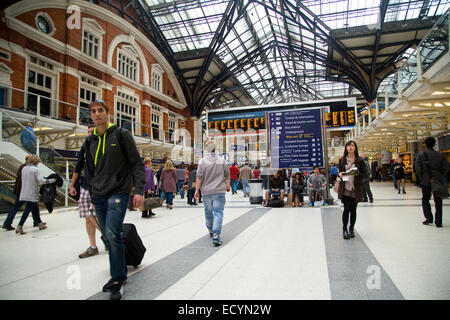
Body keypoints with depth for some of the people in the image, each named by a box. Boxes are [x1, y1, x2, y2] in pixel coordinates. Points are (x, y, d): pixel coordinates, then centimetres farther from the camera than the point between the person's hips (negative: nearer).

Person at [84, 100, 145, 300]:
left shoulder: (121, 134, -1)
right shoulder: (90, 141, 15)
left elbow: (137, 163, -5)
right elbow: (90, 171, 22)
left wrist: (139, 190, -13)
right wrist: (92, 195, 19)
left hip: (119, 192, -6)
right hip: (99, 196, 6)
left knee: (113, 233, -17)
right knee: (108, 237, 9)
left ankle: (119, 279, -3)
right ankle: (118, 276, 22)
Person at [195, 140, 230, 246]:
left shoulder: (202, 161, -6)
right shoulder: (221, 160, -1)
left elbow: (199, 177, -8)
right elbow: (227, 175, 8)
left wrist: (197, 190, 0)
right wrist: (228, 185, 24)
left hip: (206, 191, 1)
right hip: (219, 191, -1)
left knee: (208, 211, 19)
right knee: (218, 212, -2)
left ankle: (211, 231, 37)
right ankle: (216, 235, -12)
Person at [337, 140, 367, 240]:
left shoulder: (360, 160, 1)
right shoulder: (342, 160, 5)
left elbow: (365, 174, 2)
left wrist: (357, 173, -18)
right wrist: (340, 174, -9)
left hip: (356, 189, 0)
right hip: (345, 188, 0)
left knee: (353, 209, 7)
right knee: (346, 209, -5)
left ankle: (351, 229, 23)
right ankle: (345, 229, 9)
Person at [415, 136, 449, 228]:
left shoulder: (421, 155, -7)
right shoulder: (440, 155, 0)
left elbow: (418, 169, -10)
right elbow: (446, 168, -2)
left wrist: (422, 179, 3)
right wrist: (440, 177, 10)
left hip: (426, 182, -2)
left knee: (425, 200, 14)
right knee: (438, 201, 9)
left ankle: (429, 218, 6)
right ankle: (438, 222, 10)